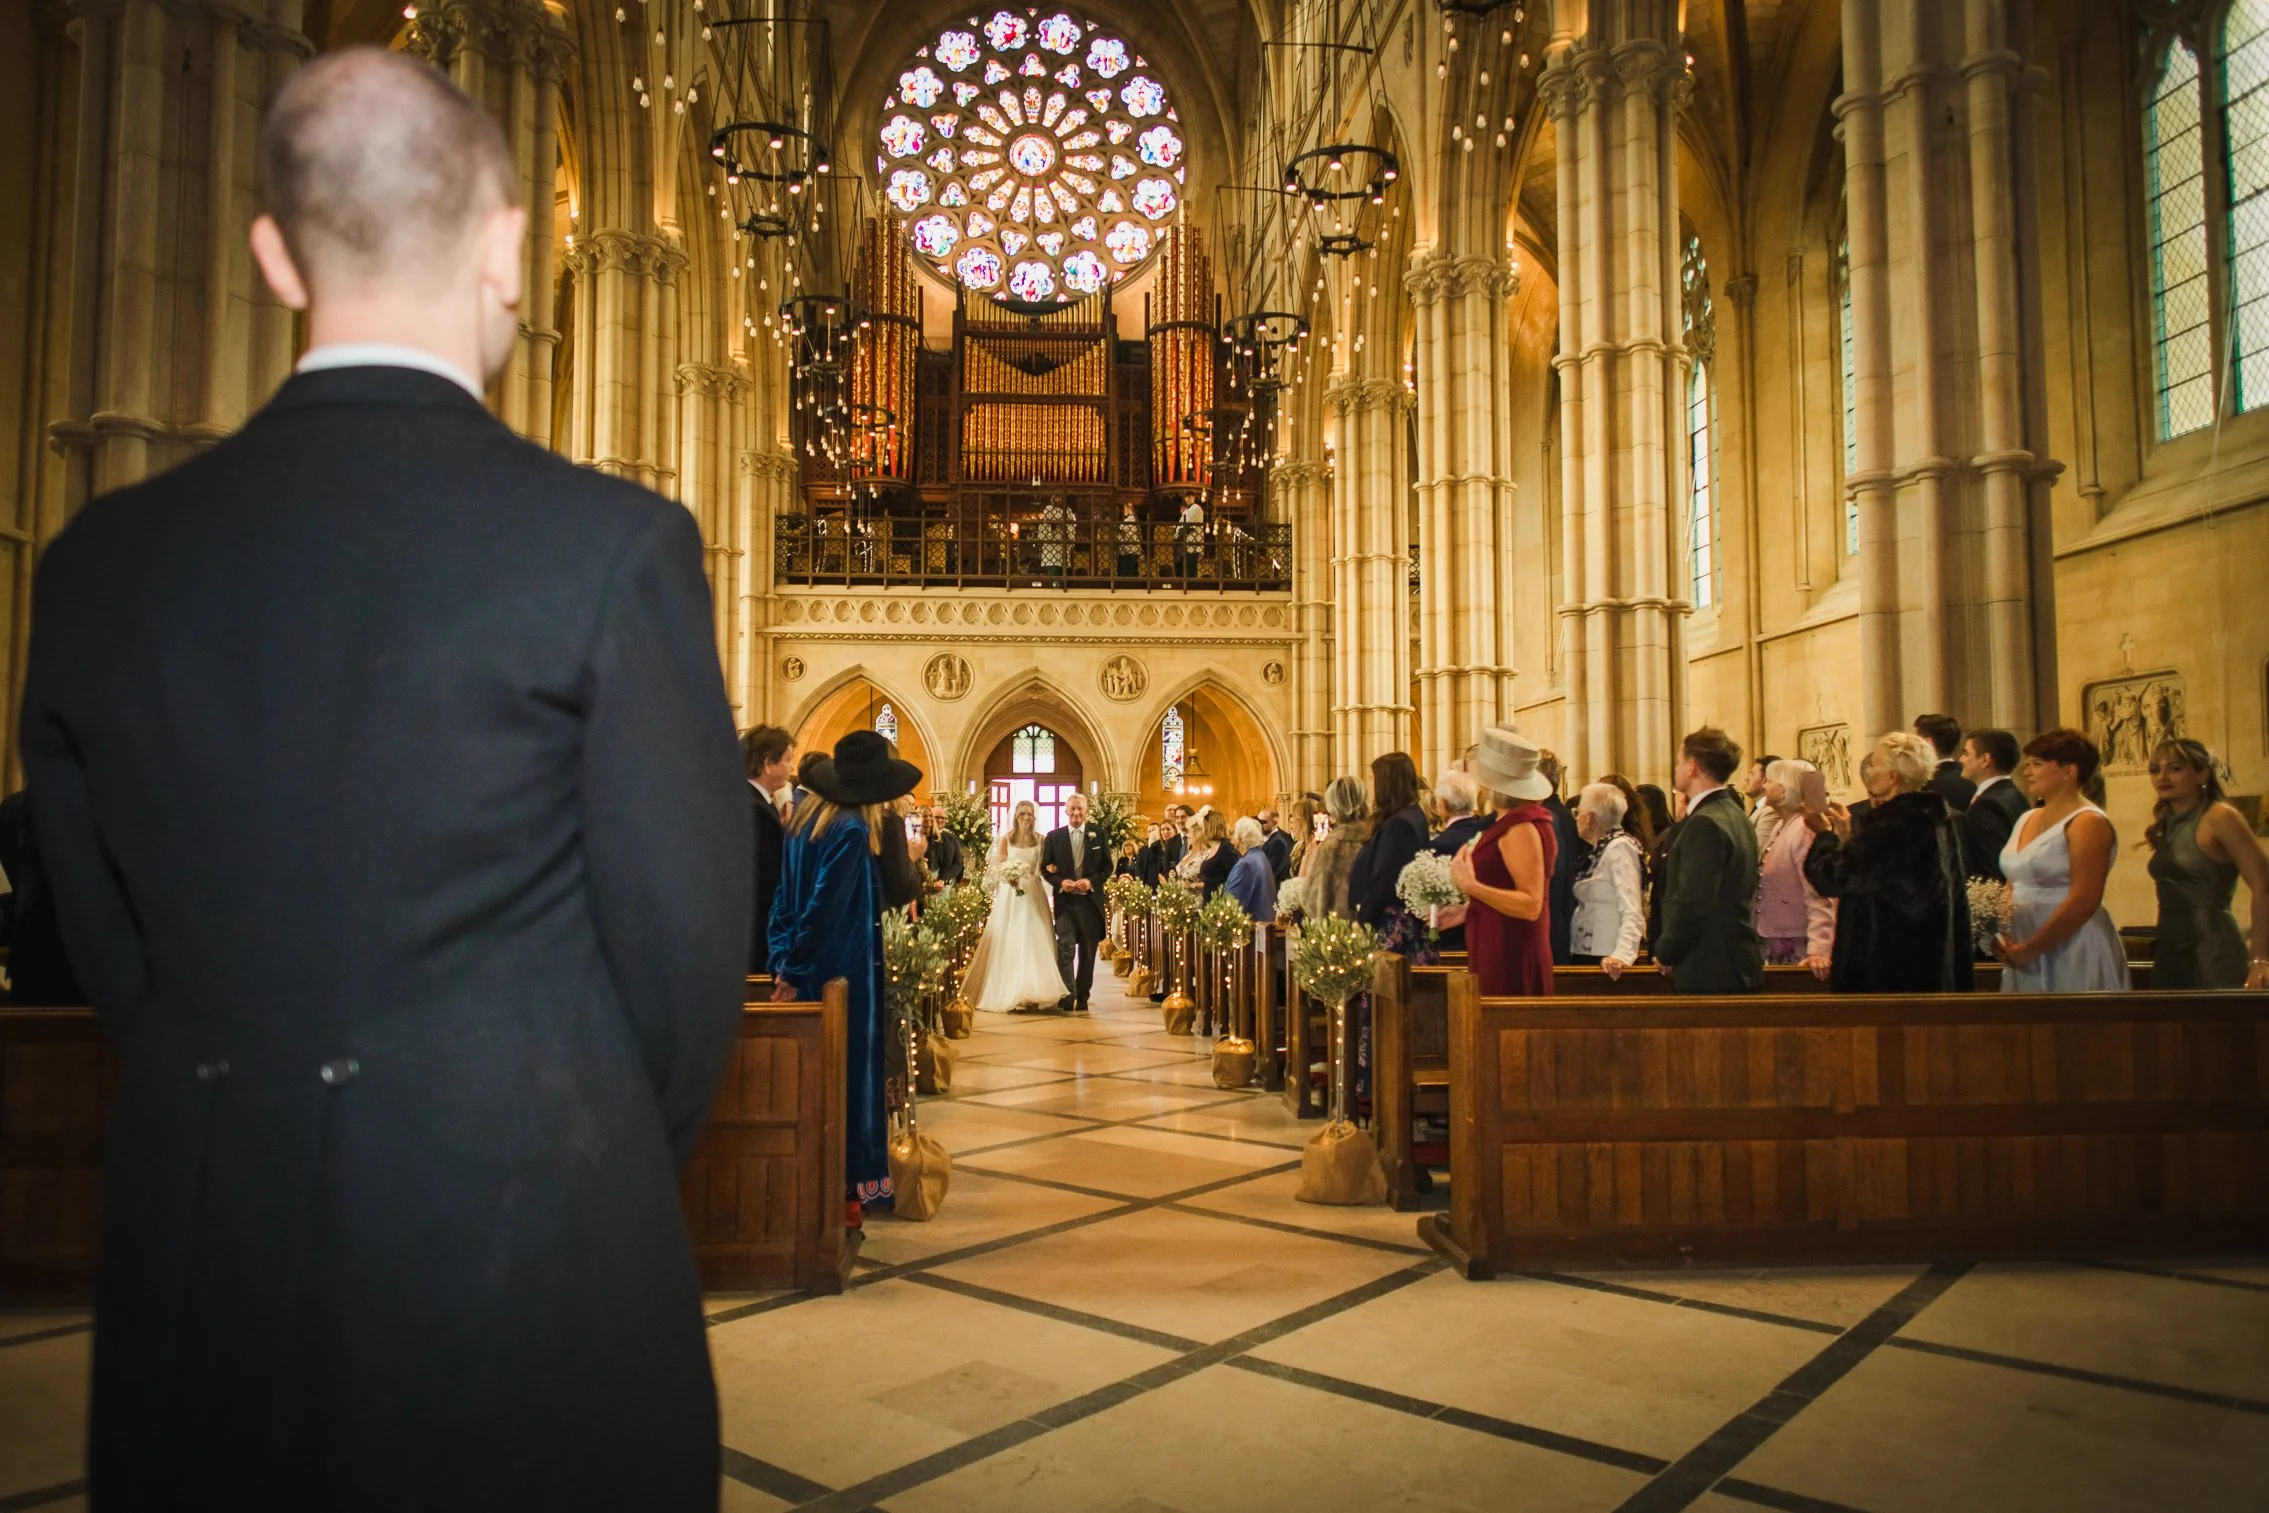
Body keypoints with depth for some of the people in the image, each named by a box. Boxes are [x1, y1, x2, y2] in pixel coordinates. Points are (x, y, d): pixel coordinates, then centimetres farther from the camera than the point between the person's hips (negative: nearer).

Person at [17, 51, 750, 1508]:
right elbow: (683, 932, -11)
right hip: (526, 1273, -3)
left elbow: (110, 946, 7)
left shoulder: (101, 559, -1)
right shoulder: (611, 542, -15)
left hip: (204, 1273, 4)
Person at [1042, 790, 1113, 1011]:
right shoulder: (1053, 836, 4)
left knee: (1088, 951, 8)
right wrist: (1061, 882, -14)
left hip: (1091, 900, 1)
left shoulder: (1098, 835, 5)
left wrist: (1091, 881, -13)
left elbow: (1107, 867, 4)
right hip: (1064, 901, -1)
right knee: (1066, 947, -14)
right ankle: (1068, 995, -14)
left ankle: (1082, 997, 18)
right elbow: (1045, 868, 4)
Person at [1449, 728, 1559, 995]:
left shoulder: (1521, 828, -17)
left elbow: (1531, 906, -22)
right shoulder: (1512, 821, 13)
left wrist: (1471, 886, -27)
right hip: (1498, 956, 10)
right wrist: (1466, 910, 21)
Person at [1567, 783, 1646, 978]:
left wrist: (1622, 955, -34)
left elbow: (1632, 911, -22)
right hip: (1584, 955, 8)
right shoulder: (1598, 849, 14)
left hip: (1606, 960, -8)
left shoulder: (1620, 847, -13)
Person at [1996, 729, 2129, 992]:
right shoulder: (2026, 820, 12)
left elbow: (2083, 902, -19)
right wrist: (2005, 941, 0)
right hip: (2023, 954, 7)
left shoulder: (2088, 823, -11)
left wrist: (2030, 949, -16)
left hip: (2074, 955, -7)